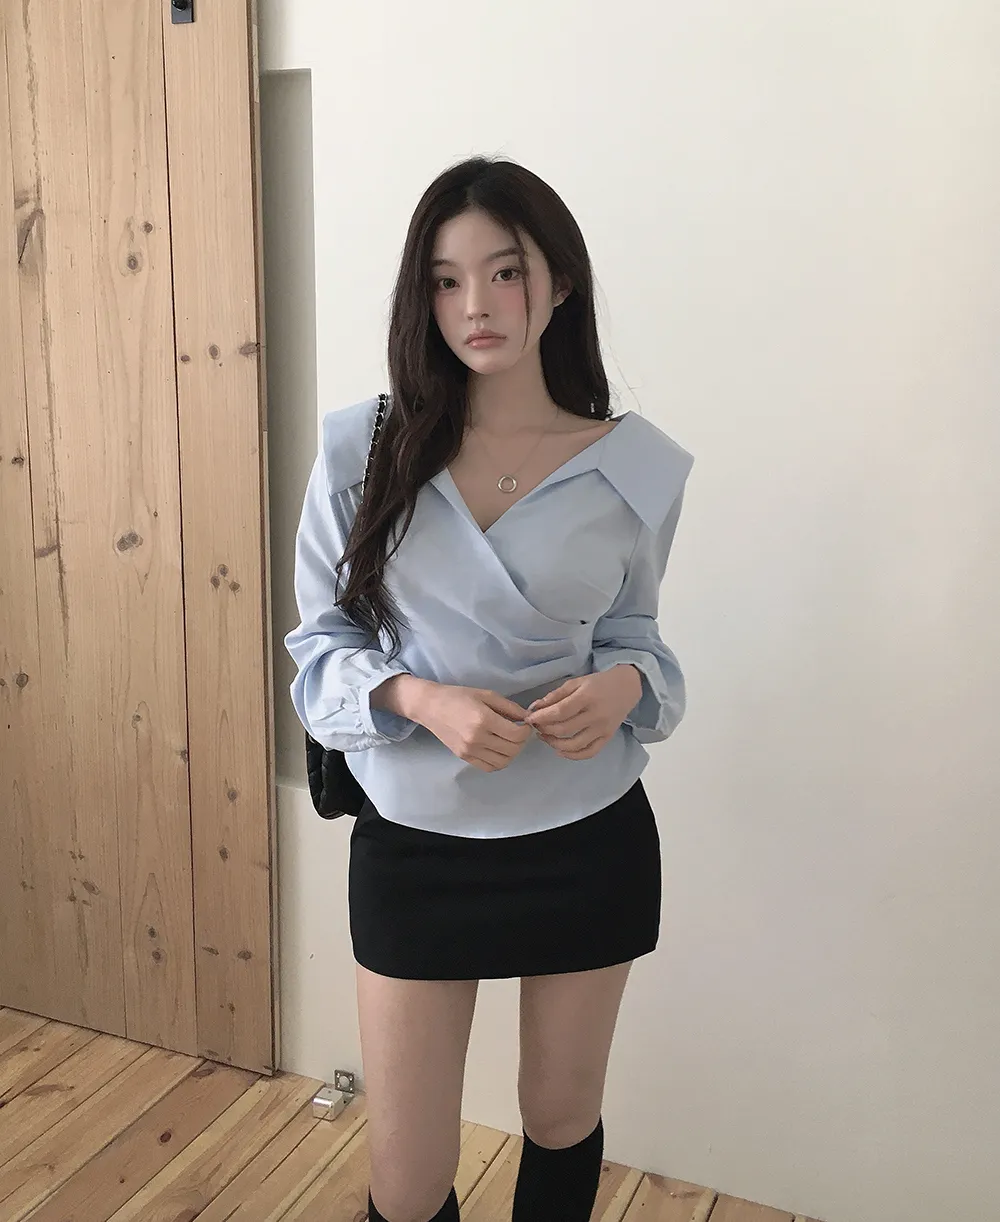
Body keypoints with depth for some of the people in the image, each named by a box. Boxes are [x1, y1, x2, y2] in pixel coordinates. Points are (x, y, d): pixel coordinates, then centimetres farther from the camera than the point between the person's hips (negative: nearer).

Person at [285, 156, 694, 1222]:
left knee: (562, 1123, 22)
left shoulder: (636, 467, -6)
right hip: (413, 846, 0)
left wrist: (626, 685, -17)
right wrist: (419, 698, -21)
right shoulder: (361, 449, -8)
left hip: (589, 843, 1)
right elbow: (320, 643, -2)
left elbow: (636, 638, 6)